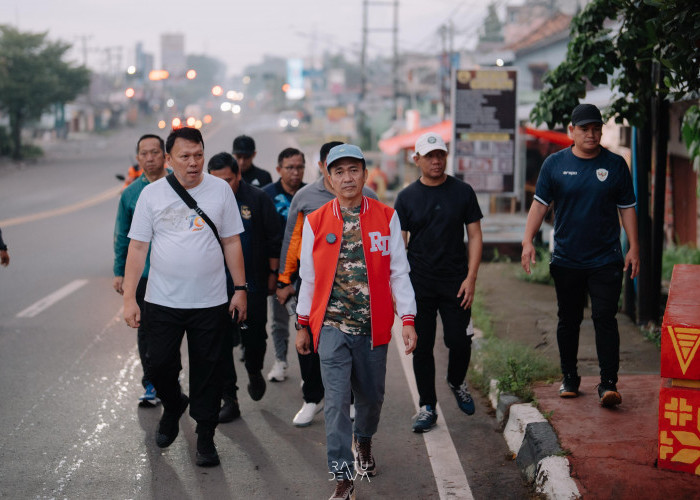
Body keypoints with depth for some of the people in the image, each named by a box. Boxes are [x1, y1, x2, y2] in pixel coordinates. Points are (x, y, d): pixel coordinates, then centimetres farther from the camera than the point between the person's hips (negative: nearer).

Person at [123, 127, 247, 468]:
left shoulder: (220, 190, 2)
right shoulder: (152, 194, 0)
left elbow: (232, 243, 7)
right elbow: (138, 247, 1)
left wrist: (240, 289, 3)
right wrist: (129, 298, -4)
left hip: (210, 302, 0)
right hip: (162, 300, 0)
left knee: (207, 371, 5)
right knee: (159, 364, 3)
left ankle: (205, 436, 18)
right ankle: (173, 406, 34)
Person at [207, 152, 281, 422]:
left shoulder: (257, 199, -6)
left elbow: (274, 240, 2)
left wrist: (273, 273, 2)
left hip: (253, 285, -1)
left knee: (254, 336, 7)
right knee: (221, 343, 1)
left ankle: (254, 372, 40)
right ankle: (229, 400, 10)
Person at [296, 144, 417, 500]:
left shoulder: (386, 217, 0)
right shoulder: (315, 222, 2)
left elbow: (398, 272, 1)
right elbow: (308, 277, 9)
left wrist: (408, 320, -5)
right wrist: (303, 325, 11)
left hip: (373, 326, 1)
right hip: (332, 325, -1)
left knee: (371, 394, 15)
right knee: (337, 400, -8)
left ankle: (363, 442, 46)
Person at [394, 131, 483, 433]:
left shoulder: (462, 192, 3)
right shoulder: (407, 198, 4)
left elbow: (474, 235, 4)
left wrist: (471, 277, -5)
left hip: (455, 283, 0)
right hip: (418, 285, 0)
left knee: (459, 342, -1)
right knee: (422, 347, 3)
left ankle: (457, 383, 30)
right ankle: (427, 406, 14)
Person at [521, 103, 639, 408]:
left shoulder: (615, 165, 4)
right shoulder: (555, 164, 3)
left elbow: (627, 208, 7)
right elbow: (540, 204, 4)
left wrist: (633, 248, 2)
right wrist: (528, 241, -6)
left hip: (605, 260, -1)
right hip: (566, 260, 1)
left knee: (605, 319, -8)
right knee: (568, 321, 10)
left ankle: (608, 384, -7)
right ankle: (569, 378, 24)